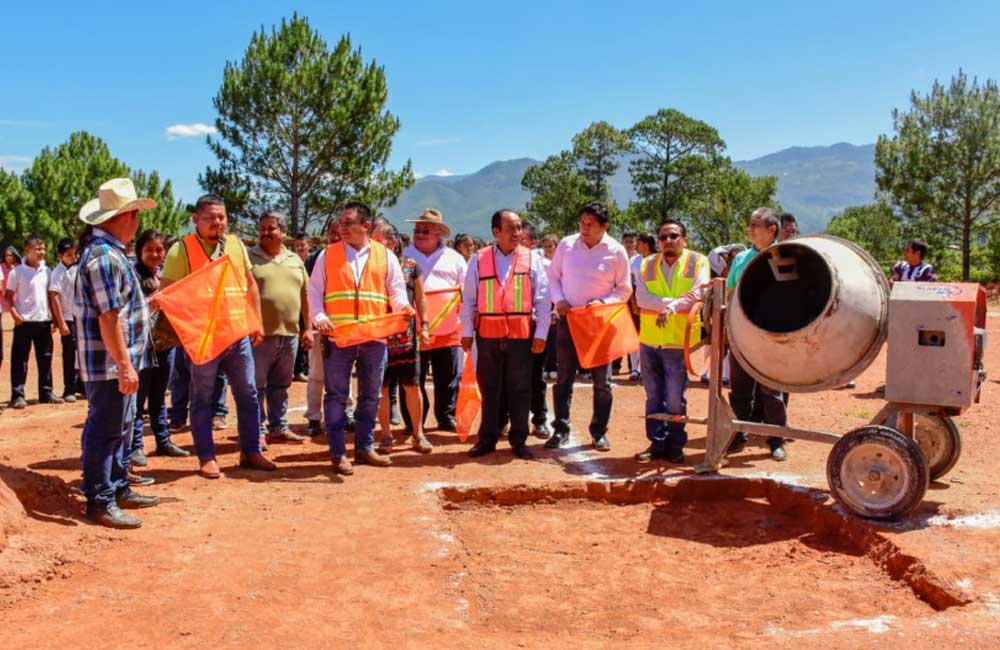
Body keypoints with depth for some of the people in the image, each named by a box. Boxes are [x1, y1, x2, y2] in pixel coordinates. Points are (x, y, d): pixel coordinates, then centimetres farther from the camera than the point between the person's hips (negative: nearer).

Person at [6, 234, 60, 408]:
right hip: (24, 322, -5)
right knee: (20, 360, 0)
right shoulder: (17, 272, -4)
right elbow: (8, 296, -3)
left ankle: (46, 392, 19)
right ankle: (17, 395, 5)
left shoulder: (46, 271, 9)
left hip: (44, 321, 5)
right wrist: (15, 314, -16)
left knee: (45, 359, 10)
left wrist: (54, 317, 7)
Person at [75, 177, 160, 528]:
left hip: (119, 363, 11)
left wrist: (146, 304, 33)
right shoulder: (104, 257, -21)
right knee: (105, 430, -1)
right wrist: (125, 365, -24)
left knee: (120, 428, 19)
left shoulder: (107, 250, 12)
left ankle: (119, 489, 31)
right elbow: (108, 318, -25)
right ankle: (100, 502, 8)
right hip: (109, 364, -11)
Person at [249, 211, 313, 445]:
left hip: (289, 334, 5)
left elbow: (305, 296, 15)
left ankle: (278, 428, 24)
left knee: (280, 386, 14)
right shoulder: (248, 257, -2)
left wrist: (308, 328, 11)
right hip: (259, 334, -4)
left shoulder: (295, 260, 12)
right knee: (256, 386, 2)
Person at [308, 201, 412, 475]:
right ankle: (338, 453, 8)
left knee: (370, 396, 11)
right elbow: (314, 291, 4)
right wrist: (319, 317, -12)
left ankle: (364, 447, 23)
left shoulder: (385, 256, 9)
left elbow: (397, 291, 10)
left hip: (374, 338, 2)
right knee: (336, 395, 1)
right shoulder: (327, 255, 7)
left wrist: (403, 306, -12)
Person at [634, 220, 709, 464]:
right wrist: (671, 302, -18)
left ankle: (675, 446, 14)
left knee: (675, 400, 0)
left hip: (679, 342, -3)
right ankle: (657, 444, 18)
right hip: (649, 340, 3)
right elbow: (641, 297, -5)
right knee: (654, 398, 9)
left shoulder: (698, 262, 2)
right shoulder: (647, 265, 9)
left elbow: (698, 292, -13)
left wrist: (671, 307, -24)